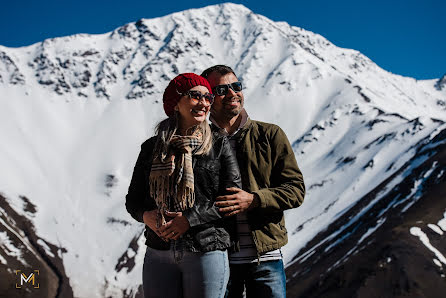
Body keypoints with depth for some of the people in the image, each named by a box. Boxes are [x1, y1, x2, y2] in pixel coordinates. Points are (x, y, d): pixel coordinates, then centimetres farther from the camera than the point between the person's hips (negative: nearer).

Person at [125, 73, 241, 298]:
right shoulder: (151, 148, 10)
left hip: (207, 253, -2)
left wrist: (190, 218, -14)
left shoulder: (219, 146, 3)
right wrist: (146, 215, -9)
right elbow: (133, 199, 14)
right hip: (158, 254, 3)